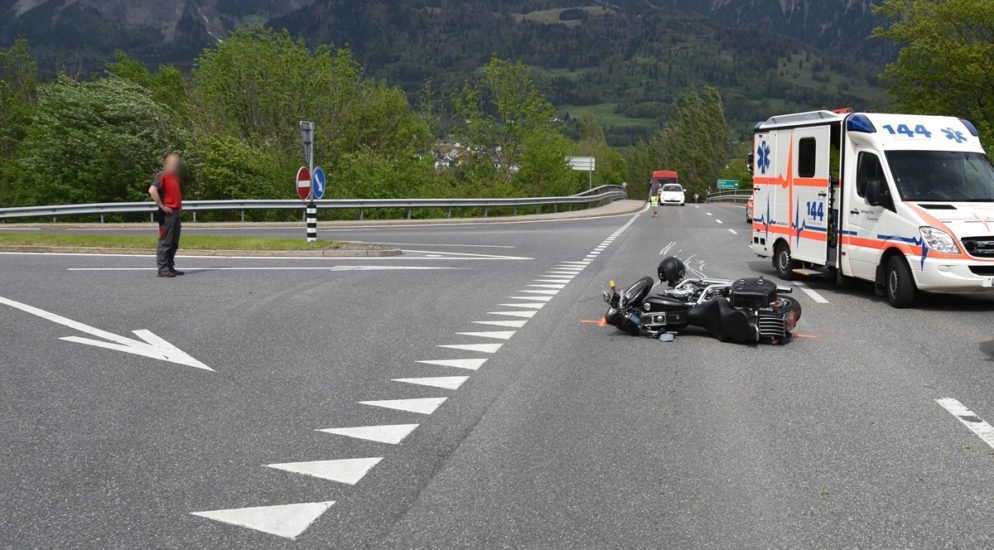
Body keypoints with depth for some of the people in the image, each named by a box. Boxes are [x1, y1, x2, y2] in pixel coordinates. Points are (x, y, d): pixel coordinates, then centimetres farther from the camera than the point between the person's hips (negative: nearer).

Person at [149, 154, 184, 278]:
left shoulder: (175, 177, 17)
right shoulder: (162, 176, -10)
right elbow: (152, 190, -25)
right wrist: (161, 206, -21)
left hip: (176, 212, 9)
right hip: (167, 213, -9)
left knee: (174, 243, 11)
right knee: (165, 242, -6)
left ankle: (170, 266, 18)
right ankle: (163, 269, -4)